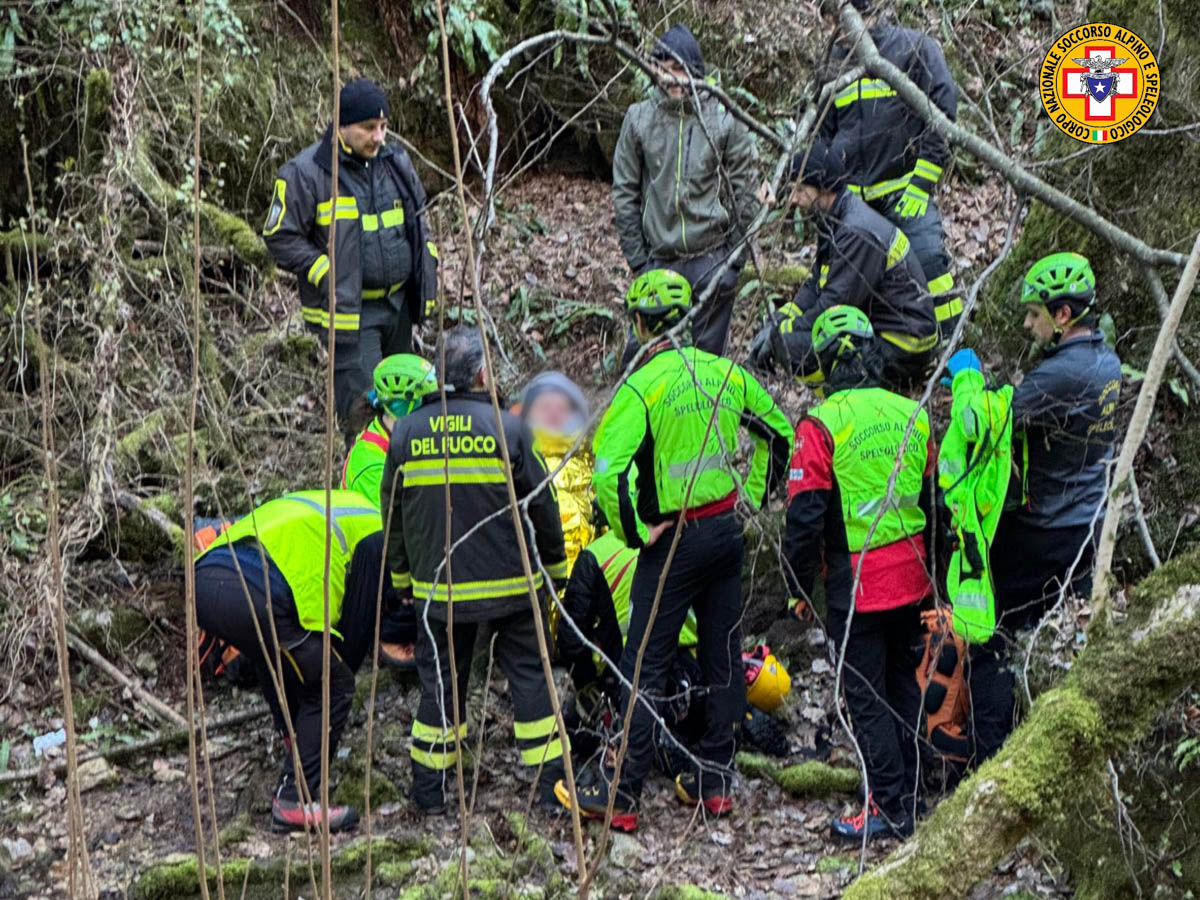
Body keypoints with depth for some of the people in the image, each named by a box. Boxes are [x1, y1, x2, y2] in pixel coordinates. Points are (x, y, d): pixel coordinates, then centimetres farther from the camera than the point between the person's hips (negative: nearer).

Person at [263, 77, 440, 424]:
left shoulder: (397, 163, 7)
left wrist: (427, 267, 8)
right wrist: (327, 275, -17)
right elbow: (280, 237, -10)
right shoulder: (306, 173, -13)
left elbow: (419, 221, 22)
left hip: (399, 303, 7)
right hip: (347, 309, -7)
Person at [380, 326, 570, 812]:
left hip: (437, 587, 2)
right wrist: (554, 565, 10)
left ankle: (430, 787, 18)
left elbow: (393, 513, 7)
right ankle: (550, 777, 13)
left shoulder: (405, 433, -2)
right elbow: (541, 505, -4)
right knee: (528, 673, 9)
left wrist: (402, 574, 20)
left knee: (440, 680, 12)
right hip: (509, 584, -2)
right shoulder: (508, 428, -10)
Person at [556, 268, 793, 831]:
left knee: (645, 666, 0)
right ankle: (715, 782, 22)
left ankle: (620, 795, 3)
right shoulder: (724, 372, 3)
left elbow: (608, 472, -25)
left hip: (676, 539, -6)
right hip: (728, 530, 6)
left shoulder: (641, 387, -16)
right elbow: (778, 433, 15)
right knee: (723, 658, 13)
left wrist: (635, 531, -12)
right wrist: (752, 499, 19)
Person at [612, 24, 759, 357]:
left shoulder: (724, 119, -2)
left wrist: (736, 256, 0)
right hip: (659, 260, 1)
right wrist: (637, 257, 3)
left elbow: (744, 192, 2)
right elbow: (624, 193, 6)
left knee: (708, 349, 6)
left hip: (712, 258, -1)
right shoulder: (639, 119, 1)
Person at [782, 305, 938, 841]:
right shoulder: (913, 415, 5)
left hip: (857, 584, -6)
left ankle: (891, 810, 4)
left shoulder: (822, 424, -14)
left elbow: (804, 516, -15)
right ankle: (907, 792, 29)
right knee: (903, 687, 19)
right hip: (911, 580, 6)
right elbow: (933, 500, 13)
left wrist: (798, 586, -2)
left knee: (866, 698, 2)